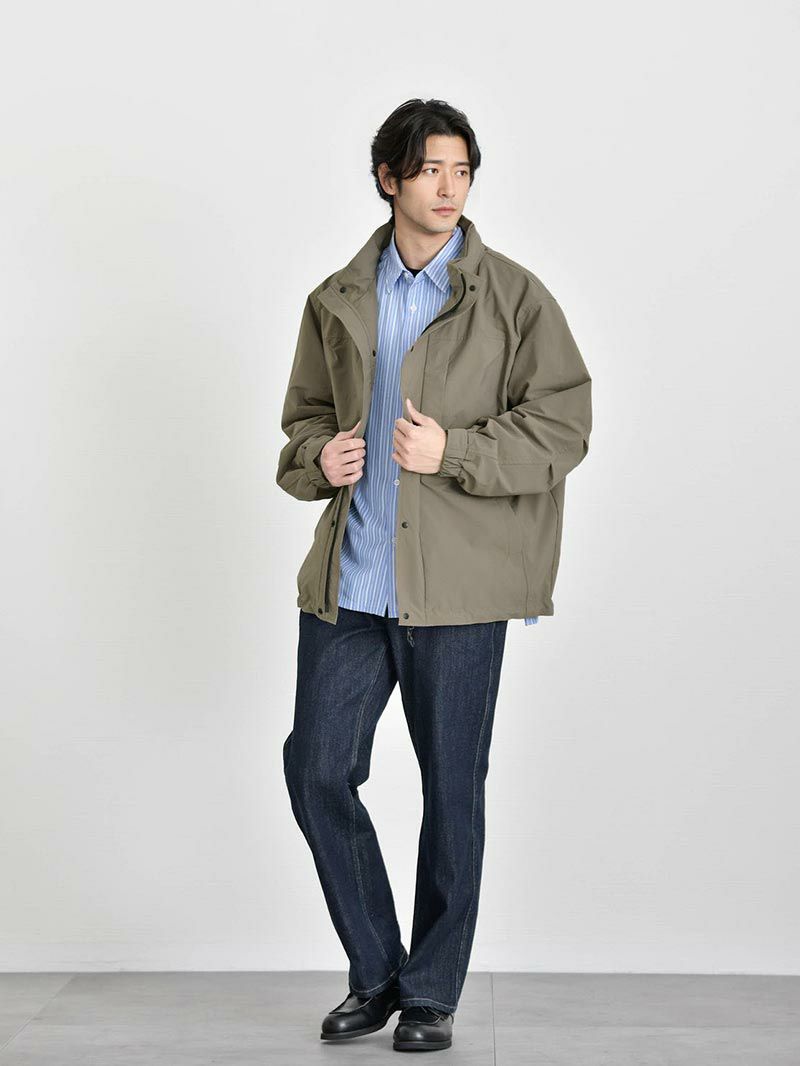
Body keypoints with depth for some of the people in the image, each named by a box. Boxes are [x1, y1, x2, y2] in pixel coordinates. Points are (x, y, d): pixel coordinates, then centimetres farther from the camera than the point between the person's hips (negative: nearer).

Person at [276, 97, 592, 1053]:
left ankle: (432, 992, 21)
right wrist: (318, 456, -3)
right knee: (318, 772, 3)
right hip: (349, 580, 4)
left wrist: (453, 451, -16)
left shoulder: (513, 296, 0)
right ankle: (376, 974, 23)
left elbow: (563, 425, -4)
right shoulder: (336, 301, 11)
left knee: (451, 791, 4)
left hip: (457, 583, -3)